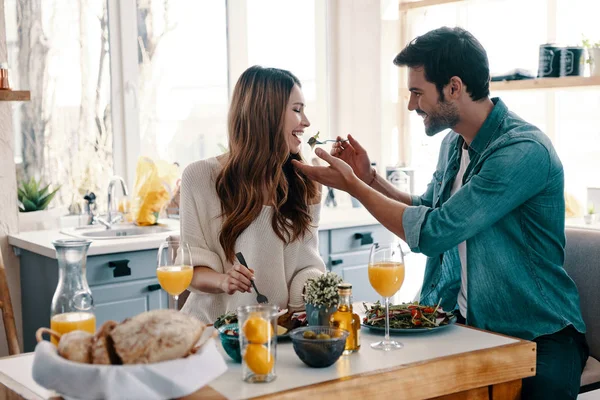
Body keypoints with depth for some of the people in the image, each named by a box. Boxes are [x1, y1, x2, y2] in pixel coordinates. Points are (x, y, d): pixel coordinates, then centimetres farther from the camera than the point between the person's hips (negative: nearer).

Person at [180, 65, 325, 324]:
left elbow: (306, 264, 6)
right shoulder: (200, 177, -2)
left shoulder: (305, 184, 10)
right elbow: (193, 269, -1)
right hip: (214, 322, -3)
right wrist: (221, 280, -22)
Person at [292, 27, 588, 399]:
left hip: (537, 334, -6)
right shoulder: (454, 144, 6)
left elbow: (432, 233, -23)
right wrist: (370, 178, 5)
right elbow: (428, 210, 21)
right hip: (462, 321, 6)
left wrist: (352, 185, -13)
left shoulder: (524, 151, -21)